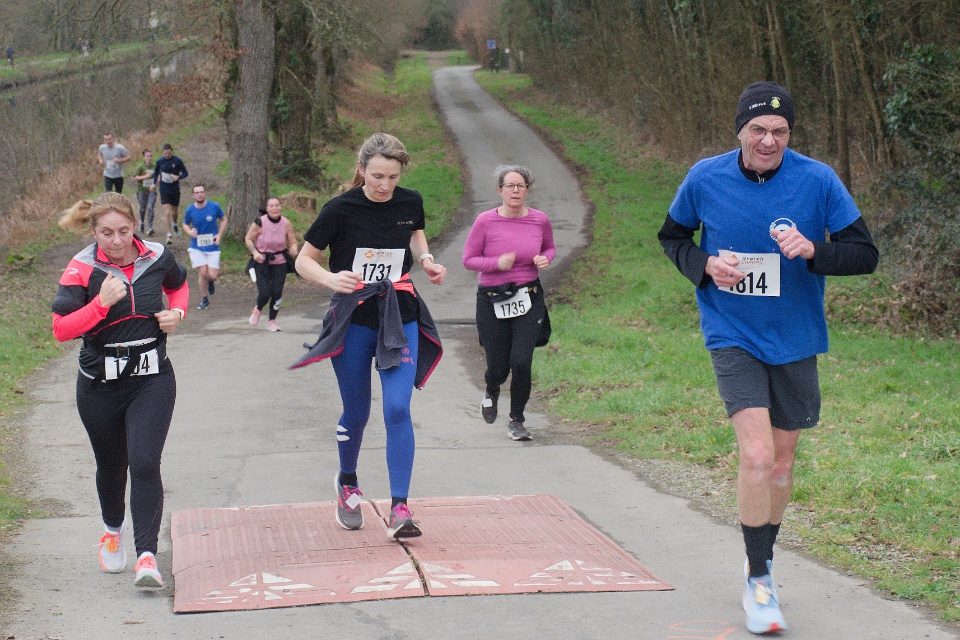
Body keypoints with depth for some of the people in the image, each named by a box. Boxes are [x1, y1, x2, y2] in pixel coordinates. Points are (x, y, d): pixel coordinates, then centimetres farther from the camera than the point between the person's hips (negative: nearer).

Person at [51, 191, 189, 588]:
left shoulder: (157, 258, -3)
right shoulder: (82, 269, -11)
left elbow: (179, 285, 21)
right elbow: (61, 329, -17)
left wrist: (177, 312, 1)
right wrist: (102, 302, -27)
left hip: (152, 380, 0)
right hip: (100, 385, 0)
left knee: (145, 464, -15)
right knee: (111, 465, 17)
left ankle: (147, 555, -14)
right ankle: (113, 530, 47)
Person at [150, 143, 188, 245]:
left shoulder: (177, 161, -9)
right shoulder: (160, 162, -3)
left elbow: (185, 173, -2)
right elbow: (156, 171, 17)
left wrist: (178, 177, -21)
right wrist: (155, 184, 16)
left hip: (175, 189, 1)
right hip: (164, 190, 0)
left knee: (175, 211, 17)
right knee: (167, 212, -13)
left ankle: (174, 224, 51)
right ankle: (169, 235, -10)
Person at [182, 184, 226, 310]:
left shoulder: (214, 207, -6)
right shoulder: (190, 210, -4)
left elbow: (224, 220, 9)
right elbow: (185, 224, 13)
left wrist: (219, 235, -3)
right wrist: (190, 232, -9)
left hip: (213, 247, 0)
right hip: (196, 247, 0)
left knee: (212, 275, -8)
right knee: (202, 272, -7)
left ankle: (211, 282, 31)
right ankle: (204, 299, 14)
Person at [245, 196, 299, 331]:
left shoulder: (286, 224, -9)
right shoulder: (260, 222, -15)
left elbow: (293, 243, 0)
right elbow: (248, 239, -4)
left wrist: (294, 251, -23)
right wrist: (255, 252, -20)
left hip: (279, 262, 2)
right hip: (262, 262, -2)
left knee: (277, 292, -4)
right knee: (265, 293, -10)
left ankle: (272, 321, 17)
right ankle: (257, 309, 26)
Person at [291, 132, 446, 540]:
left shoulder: (410, 203, -1)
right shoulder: (341, 209, -11)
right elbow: (303, 261, -4)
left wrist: (425, 259, 3)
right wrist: (330, 278, -25)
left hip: (401, 319, 2)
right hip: (353, 321, -2)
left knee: (398, 409, -12)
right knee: (356, 413, 10)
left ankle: (399, 510, -11)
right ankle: (347, 484, 40)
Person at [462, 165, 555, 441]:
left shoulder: (540, 220, -1)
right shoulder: (486, 221, -9)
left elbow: (550, 247, 18)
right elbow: (468, 259, -3)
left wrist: (546, 259, -5)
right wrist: (497, 263, -19)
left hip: (529, 301, 1)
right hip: (492, 302, -1)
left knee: (521, 361, -12)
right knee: (498, 366, 3)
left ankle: (516, 421, 10)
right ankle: (491, 392, 44)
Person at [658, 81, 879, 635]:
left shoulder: (818, 181, -10)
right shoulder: (705, 179, -7)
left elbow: (866, 254, -6)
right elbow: (672, 236, 10)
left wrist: (813, 250, -25)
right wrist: (704, 265, -11)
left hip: (794, 340, 2)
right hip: (733, 337, -2)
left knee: (782, 457, 13)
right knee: (756, 454, -17)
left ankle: (764, 557, 37)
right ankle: (758, 580, -2)